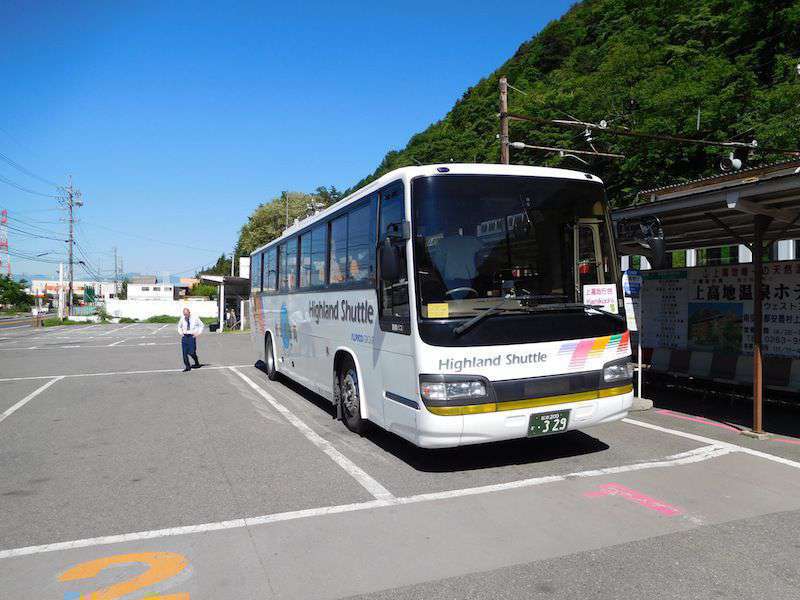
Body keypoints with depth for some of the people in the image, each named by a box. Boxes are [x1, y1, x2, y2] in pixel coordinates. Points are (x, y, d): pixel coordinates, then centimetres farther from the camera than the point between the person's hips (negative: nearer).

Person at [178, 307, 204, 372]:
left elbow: (201, 325, 9)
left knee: (191, 352, -8)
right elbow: (179, 326, 24)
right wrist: (180, 332, 6)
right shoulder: (182, 319, 5)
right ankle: (187, 367, 10)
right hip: (184, 337, 3)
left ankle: (197, 363, 19)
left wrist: (198, 333, -1)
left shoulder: (195, 318, -4)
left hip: (192, 336, -3)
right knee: (185, 353, -1)